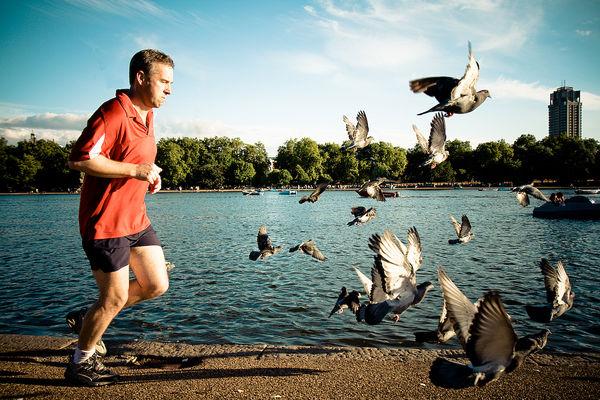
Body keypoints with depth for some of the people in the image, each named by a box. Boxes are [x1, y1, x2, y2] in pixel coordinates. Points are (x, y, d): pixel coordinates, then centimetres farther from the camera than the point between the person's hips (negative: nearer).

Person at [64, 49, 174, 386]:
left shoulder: (147, 115, 13)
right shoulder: (114, 112, -17)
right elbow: (79, 159, -25)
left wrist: (150, 178, 8)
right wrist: (135, 170, -24)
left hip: (136, 218, 9)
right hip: (105, 221, -9)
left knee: (157, 285, 10)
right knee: (115, 298, 2)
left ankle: (88, 319, 29)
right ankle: (81, 362, 26)